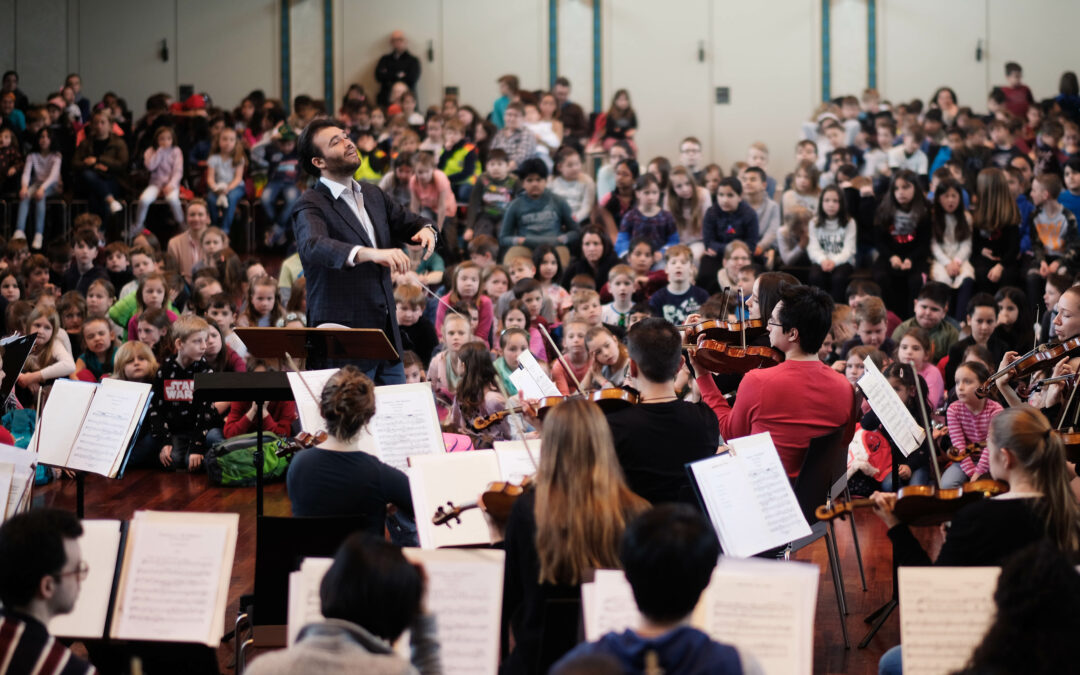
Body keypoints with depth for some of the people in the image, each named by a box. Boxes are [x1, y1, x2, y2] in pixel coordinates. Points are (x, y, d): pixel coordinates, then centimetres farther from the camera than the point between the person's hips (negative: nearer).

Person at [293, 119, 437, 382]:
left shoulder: (374, 195, 15)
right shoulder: (311, 205, -10)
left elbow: (409, 223, 28)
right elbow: (313, 246, -30)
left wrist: (425, 229, 1)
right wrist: (370, 253, -46)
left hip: (387, 332, 7)